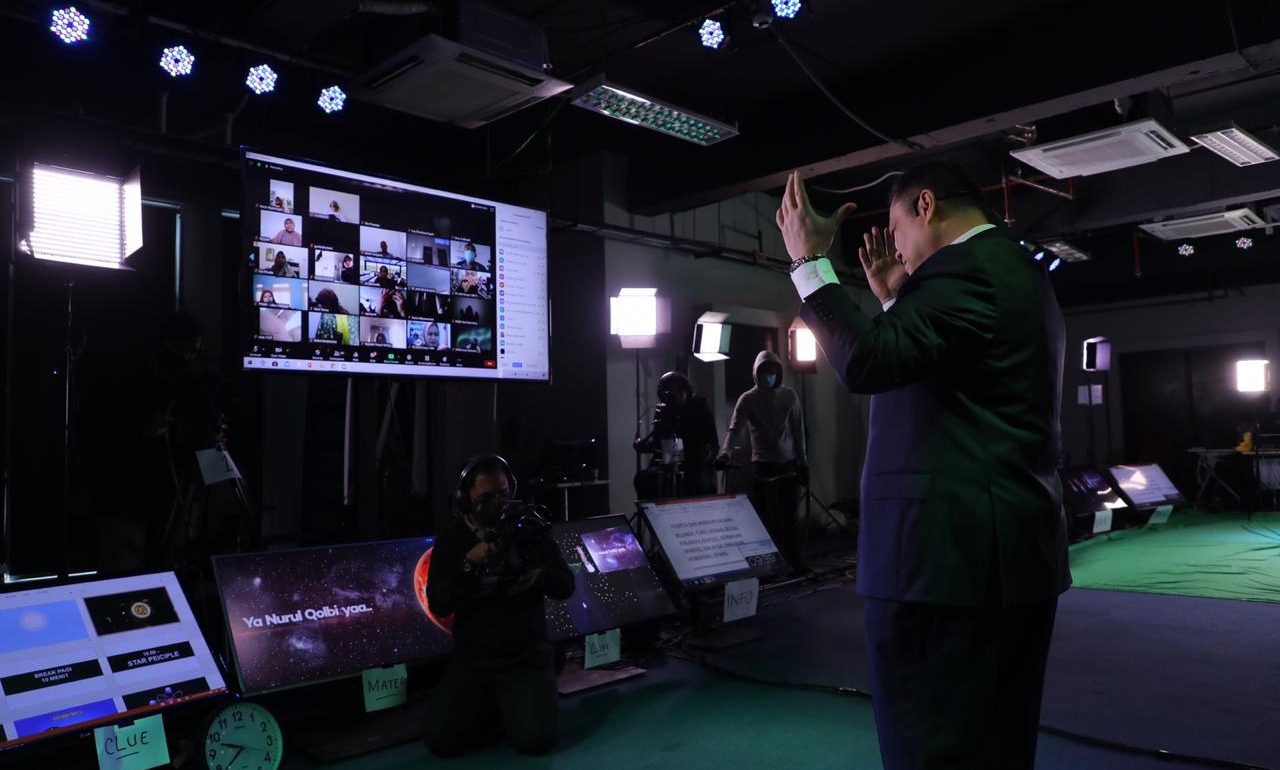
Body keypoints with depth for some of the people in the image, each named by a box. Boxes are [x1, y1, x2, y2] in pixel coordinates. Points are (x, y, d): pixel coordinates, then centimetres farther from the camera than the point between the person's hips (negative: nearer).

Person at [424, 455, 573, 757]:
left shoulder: (529, 528, 1)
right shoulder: (452, 538, 1)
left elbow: (566, 587, 0)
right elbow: (438, 606, -7)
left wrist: (541, 576, -22)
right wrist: (467, 564, -21)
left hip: (527, 655, -1)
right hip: (472, 656, 1)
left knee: (537, 739, -21)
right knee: (441, 740, -16)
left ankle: (514, 705, 13)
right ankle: (490, 708, 14)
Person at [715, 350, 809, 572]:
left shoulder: (789, 396, 5)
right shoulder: (747, 399, -3)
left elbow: (798, 431, 8)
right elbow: (735, 429, -16)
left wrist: (803, 462, 5)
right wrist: (725, 454, -33)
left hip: (788, 464, 1)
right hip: (762, 465, -1)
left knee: (789, 518, 3)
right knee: (766, 518, -1)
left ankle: (796, 563, 12)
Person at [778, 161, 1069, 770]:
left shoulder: (965, 266, -13)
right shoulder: (1018, 271, 20)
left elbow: (864, 362, -25)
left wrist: (809, 259, -15)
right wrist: (895, 298, 21)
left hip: (950, 551, -11)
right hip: (1015, 549, 11)